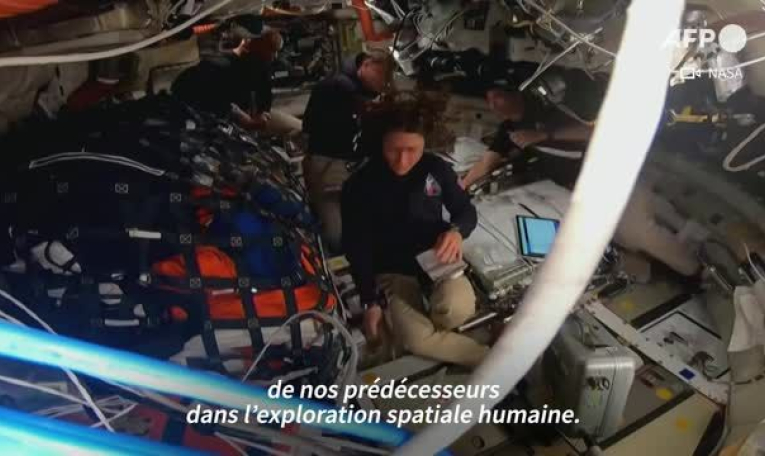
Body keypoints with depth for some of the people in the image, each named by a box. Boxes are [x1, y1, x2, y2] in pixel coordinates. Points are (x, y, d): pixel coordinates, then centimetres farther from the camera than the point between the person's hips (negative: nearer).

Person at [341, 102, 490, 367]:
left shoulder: (436, 169, -3)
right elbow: (356, 249, -6)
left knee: (459, 308, -32)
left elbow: (466, 210, 8)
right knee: (415, 339, -27)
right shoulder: (359, 186, -9)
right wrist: (371, 302, -12)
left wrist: (457, 231, -17)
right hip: (392, 272, -1)